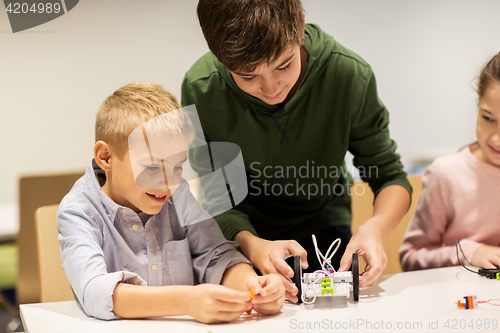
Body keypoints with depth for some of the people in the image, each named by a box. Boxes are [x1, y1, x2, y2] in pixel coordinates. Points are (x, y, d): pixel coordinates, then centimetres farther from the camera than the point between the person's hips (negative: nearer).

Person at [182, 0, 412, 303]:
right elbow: (216, 201, -23)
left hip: (323, 225, 0)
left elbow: (391, 177, -17)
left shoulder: (349, 74, -27)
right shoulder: (200, 89, -28)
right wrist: (253, 246, -45)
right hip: (243, 232, 0)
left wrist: (375, 227, -39)